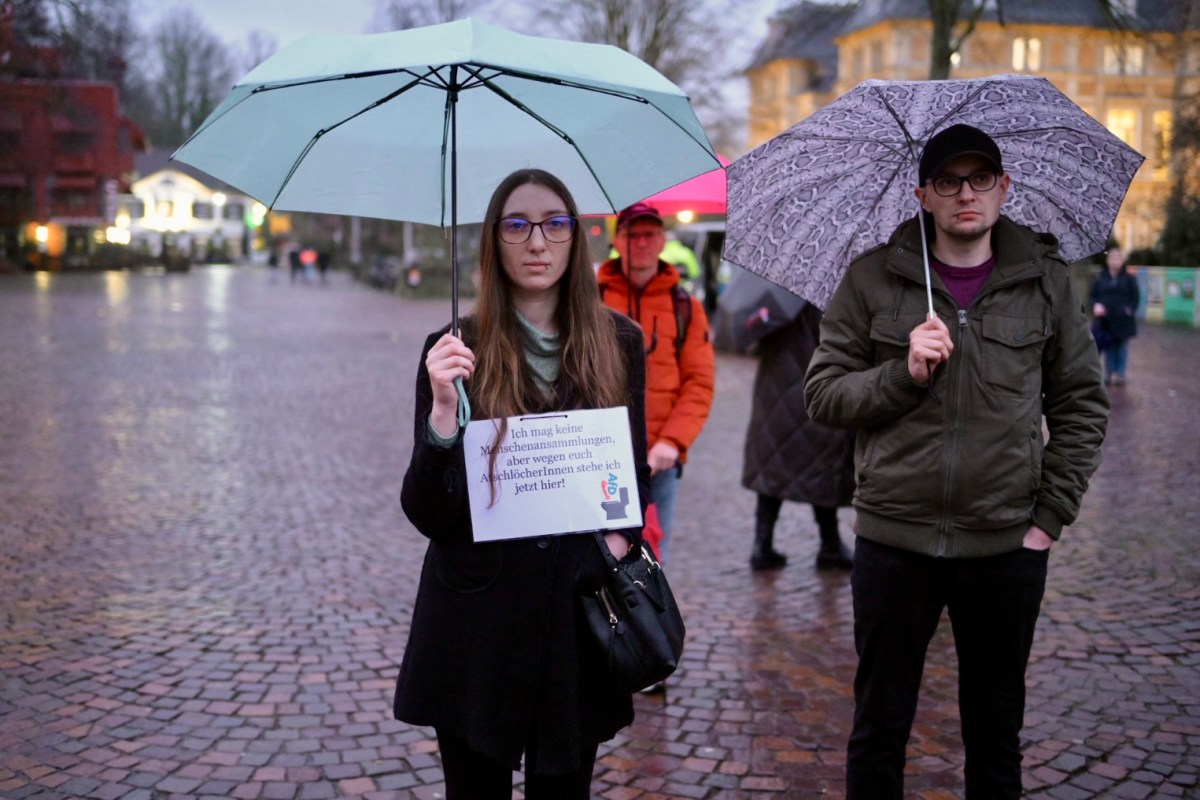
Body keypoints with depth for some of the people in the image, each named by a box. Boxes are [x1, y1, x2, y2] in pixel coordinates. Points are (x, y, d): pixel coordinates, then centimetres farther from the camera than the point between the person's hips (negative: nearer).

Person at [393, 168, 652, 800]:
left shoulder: (618, 344, 2)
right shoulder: (455, 350, -5)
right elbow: (425, 514, -9)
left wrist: (620, 537, -6)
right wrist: (443, 412, -24)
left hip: (579, 610, 2)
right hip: (477, 618, -1)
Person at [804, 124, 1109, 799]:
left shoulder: (1047, 280, 3)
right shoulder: (873, 279, 0)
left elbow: (1083, 403, 7)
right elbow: (822, 394, 0)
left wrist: (1052, 514, 0)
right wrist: (904, 373, -17)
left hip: (1008, 547, 1)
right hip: (894, 541, -1)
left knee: (997, 731, 15)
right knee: (879, 730, 10)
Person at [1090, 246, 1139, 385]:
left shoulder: (1129, 279, 1)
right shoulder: (1100, 278, 3)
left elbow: (1136, 297, 1)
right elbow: (1093, 295, 7)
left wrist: (1129, 309, -13)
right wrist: (1096, 305, -12)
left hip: (1123, 320, -1)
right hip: (1105, 320, 1)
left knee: (1122, 347, 5)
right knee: (1108, 348, 6)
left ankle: (1120, 374, 10)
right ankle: (1108, 373, 12)